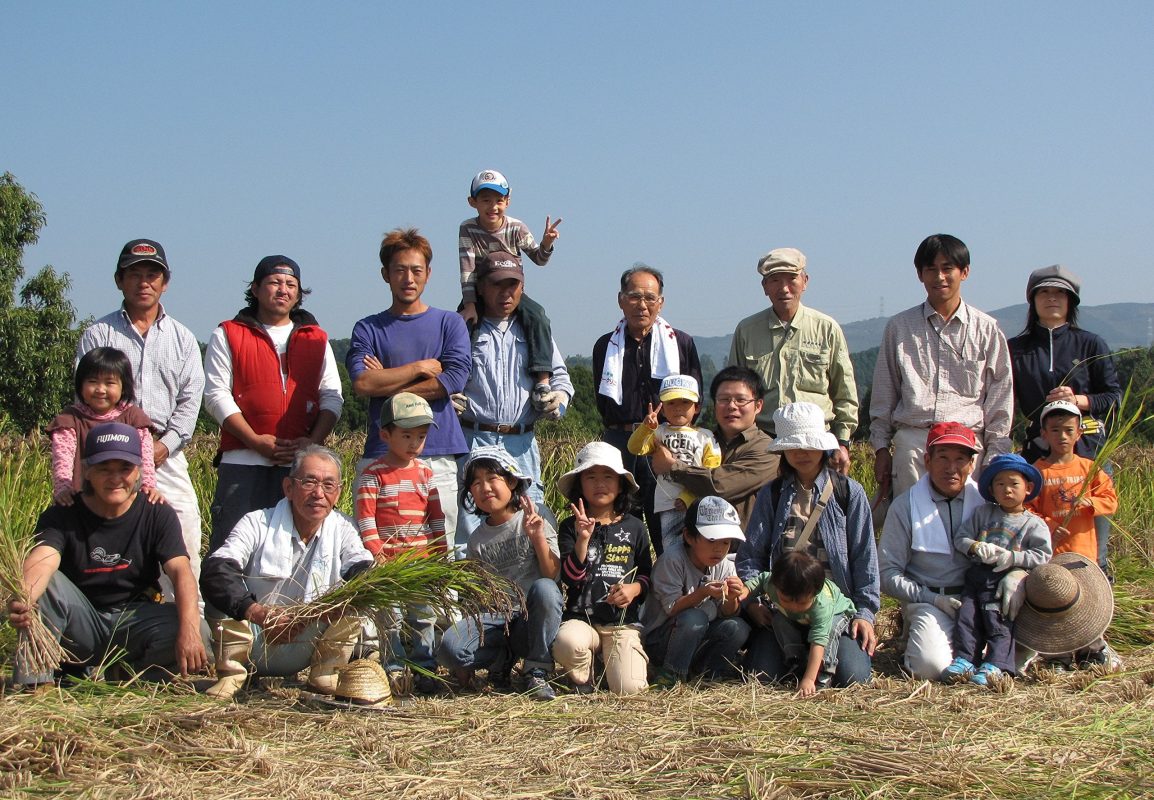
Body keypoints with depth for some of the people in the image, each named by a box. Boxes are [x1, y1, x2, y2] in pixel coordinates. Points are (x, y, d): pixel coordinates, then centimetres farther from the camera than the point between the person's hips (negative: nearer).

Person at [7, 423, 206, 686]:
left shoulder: (157, 515, -6)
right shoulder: (61, 516, -8)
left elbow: (180, 571, -21)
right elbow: (41, 562, -29)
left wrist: (189, 630, -40)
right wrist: (23, 600, -54)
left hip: (134, 622, 0)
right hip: (81, 629, 0)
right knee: (49, 582, -27)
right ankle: (34, 681, -27)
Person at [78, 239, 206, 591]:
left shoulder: (182, 338, 17)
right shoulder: (98, 335, 10)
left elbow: (190, 400, 8)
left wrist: (164, 445, -6)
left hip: (167, 455, 2)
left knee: (184, 545, -5)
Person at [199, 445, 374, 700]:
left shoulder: (343, 530, 2)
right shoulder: (257, 524, -7)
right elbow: (214, 573, -23)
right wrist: (258, 613, -41)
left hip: (309, 648, 2)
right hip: (252, 646, -2)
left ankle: (325, 673, -5)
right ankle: (231, 672, -8)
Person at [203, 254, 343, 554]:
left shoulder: (316, 340, 17)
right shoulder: (228, 335, 9)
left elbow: (332, 397, 11)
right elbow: (216, 394, 0)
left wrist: (313, 441, -7)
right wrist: (255, 440, -11)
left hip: (303, 463, 2)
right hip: (243, 462, -2)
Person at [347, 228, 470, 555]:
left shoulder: (449, 323, 12)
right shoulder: (368, 329, 12)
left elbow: (454, 380, -4)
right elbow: (361, 383, -5)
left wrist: (387, 383, -1)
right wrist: (420, 368, -2)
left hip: (438, 456, 0)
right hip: (381, 456, 0)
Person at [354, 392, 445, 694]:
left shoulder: (425, 472, 10)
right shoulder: (373, 474, -5)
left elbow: (437, 515, 14)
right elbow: (365, 517, -10)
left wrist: (440, 552, 10)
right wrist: (375, 552, -17)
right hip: (388, 559, -4)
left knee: (424, 615, 8)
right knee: (389, 616, -1)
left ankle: (425, 667, 15)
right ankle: (395, 668, 6)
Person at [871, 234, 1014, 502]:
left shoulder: (987, 329, 11)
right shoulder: (899, 326, 13)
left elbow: (1000, 399, 10)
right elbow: (883, 393, 15)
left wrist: (996, 457, 4)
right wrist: (881, 448, 9)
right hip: (911, 442, 1)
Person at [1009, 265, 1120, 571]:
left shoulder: (1091, 345, 8)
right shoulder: (1016, 349, 12)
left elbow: (1114, 397, 6)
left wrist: (1079, 401, -11)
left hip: (1088, 450, -1)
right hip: (1037, 451, 1)